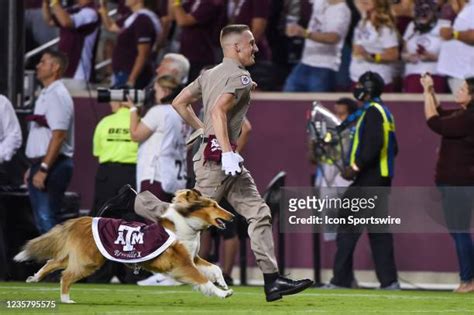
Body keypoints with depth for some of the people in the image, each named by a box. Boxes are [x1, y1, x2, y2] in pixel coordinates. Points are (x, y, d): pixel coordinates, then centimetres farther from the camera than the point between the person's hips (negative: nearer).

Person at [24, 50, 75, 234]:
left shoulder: (57, 95, -13)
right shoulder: (46, 94, 18)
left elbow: (58, 136, -21)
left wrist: (43, 169, -24)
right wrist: (33, 167, 20)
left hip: (52, 165, -10)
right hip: (41, 164, 10)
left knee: (46, 219, -13)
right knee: (42, 220, 11)